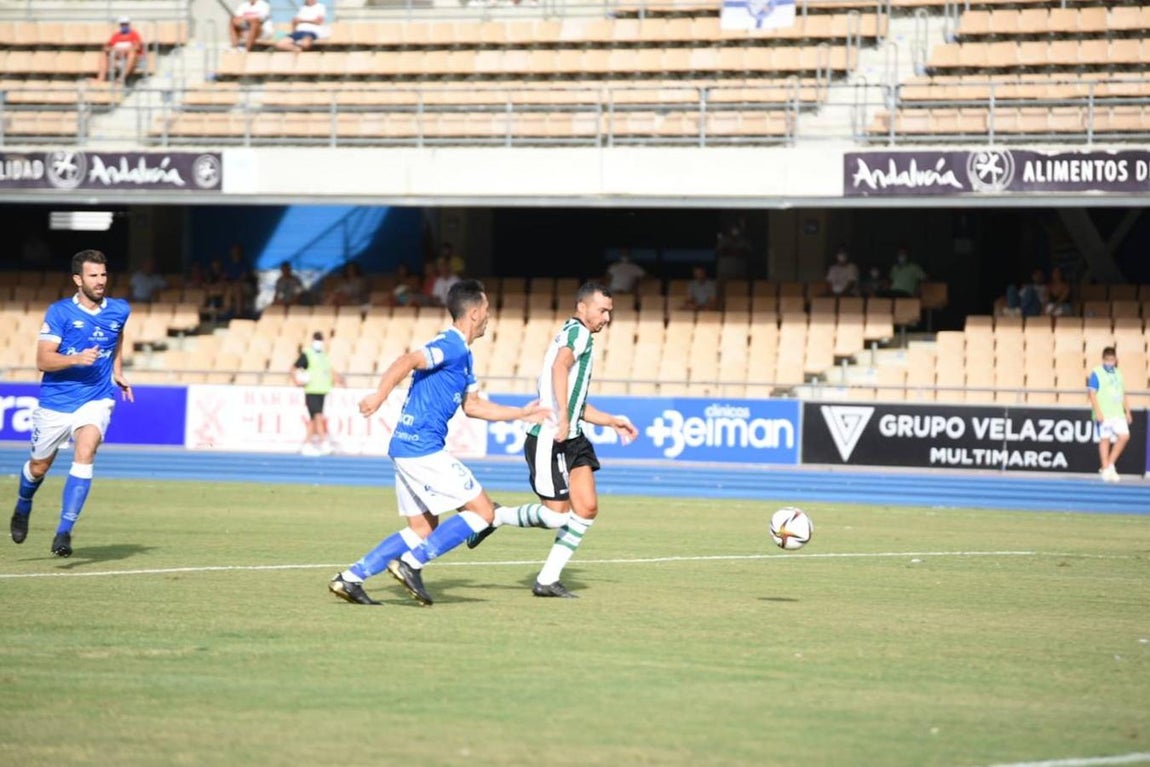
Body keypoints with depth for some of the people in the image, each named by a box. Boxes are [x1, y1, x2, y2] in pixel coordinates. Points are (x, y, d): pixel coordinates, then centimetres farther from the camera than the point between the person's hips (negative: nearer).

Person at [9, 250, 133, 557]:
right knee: (38, 467, 14)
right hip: (55, 402, -1)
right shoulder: (60, 312, -10)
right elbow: (43, 360, -16)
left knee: (85, 454, -25)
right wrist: (76, 359, -31)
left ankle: (64, 532, -24)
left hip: (96, 399, 1)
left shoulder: (119, 310, 1)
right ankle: (22, 508, 48)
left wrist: (117, 372, 16)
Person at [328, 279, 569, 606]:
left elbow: (472, 405, 28)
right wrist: (380, 395, -37)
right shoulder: (451, 346, -12)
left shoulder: (463, 354, 19)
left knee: (423, 529, 13)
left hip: (407, 448, 10)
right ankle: (411, 563, -10)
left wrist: (521, 414, 29)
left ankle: (350, 578, 7)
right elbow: (408, 361, -27)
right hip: (423, 448, -10)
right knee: (482, 511, -5)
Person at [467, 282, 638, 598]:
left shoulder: (577, 336, 21)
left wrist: (612, 421, 30)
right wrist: (563, 417, -42)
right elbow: (560, 366, -32)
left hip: (571, 439, 10)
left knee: (587, 508, 2)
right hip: (549, 439, -10)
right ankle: (494, 516, 13)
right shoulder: (578, 332, -9)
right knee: (557, 514, -7)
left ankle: (548, 579, 7)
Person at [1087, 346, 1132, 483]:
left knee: (1124, 436, -7)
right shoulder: (1096, 373, -3)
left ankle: (1110, 465, 4)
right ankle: (1106, 470, 5)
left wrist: (1128, 412, 16)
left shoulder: (1118, 374, 16)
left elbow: (1123, 395, 21)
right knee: (1105, 439, -2)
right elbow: (1092, 393, -9)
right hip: (1104, 414, -5)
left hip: (1118, 414, 5)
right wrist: (1098, 412, -17)